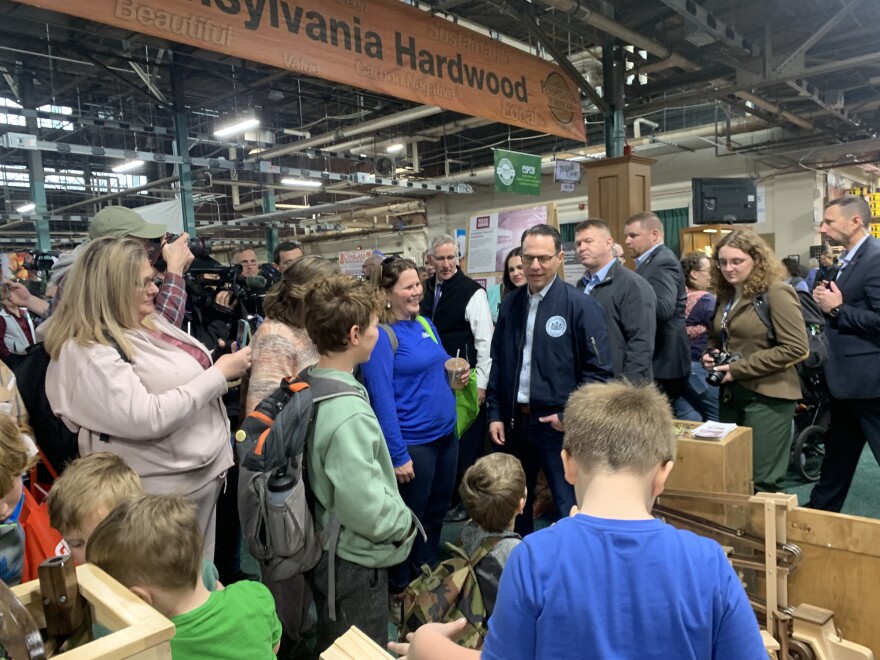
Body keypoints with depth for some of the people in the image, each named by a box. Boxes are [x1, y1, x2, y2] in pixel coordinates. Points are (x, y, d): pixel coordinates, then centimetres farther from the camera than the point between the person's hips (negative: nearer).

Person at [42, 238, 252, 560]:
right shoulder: (87, 351, -21)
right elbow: (147, 418, -30)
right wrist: (218, 374, -24)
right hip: (166, 488, -8)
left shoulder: (148, 321, 7)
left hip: (205, 470, 8)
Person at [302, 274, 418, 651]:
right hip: (355, 563, -8)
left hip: (323, 549, 8)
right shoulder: (348, 414, -30)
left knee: (331, 648, 27)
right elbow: (366, 509, -31)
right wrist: (405, 524, -12)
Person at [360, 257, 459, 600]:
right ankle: (398, 590, 33)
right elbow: (382, 398, -19)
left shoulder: (425, 323, 6)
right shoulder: (381, 336, -16)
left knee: (435, 515, 21)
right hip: (412, 443, -7)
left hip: (446, 434, 7)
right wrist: (398, 455, -19)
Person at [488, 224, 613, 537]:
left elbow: (598, 369, -9)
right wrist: (495, 414, 6)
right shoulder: (510, 303, 6)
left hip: (558, 425, -5)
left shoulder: (581, 306, -10)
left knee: (571, 509, 4)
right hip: (514, 421, 5)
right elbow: (498, 363, 10)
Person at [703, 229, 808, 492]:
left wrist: (739, 369, -19)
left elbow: (796, 348, -19)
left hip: (767, 396, -7)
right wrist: (710, 354, 0)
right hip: (731, 393, 8)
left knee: (762, 481, 1)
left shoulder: (776, 293, -13)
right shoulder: (725, 295, 9)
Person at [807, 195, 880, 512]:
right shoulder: (850, 258, 12)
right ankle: (822, 508, 35)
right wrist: (829, 302, -1)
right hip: (847, 377, 10)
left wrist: (837, 309, -19)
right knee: (838, 449, 21)